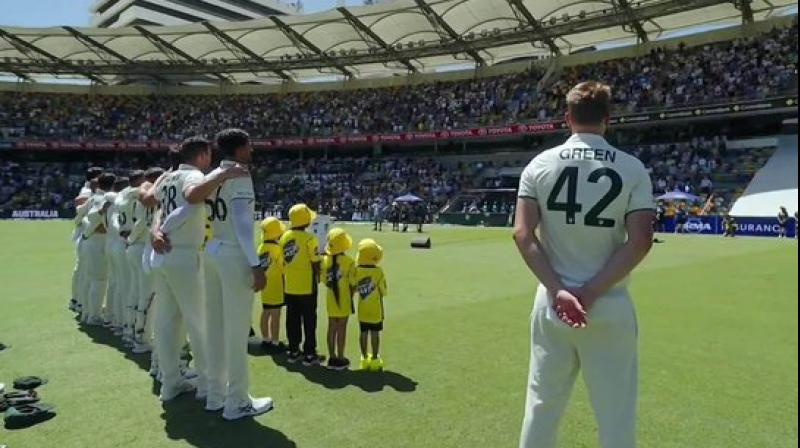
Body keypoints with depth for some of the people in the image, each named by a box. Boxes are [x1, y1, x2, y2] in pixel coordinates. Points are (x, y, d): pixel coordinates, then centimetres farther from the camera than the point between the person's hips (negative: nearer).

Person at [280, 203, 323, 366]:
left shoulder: (285, 237, 1)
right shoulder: (309, 239, -15)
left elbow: (283, 262, 7)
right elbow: (315, 263, -12)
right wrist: (318, 277, 6)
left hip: (290, 287, 5)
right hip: (306, 287, -5)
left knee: (293, 320, 15)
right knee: (309, 321, 6)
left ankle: (293, 352, 24)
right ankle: (309, 355, 12)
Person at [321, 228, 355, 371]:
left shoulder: (325, 260, -5)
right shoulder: (348, 261, -15)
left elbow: (324, 280, -1)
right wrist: (351, 295, 6)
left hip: (331, 299, 4)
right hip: (344, 299, -3)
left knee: (332, 328, 12)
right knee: (342, 328, 5)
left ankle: (332, 358, 20)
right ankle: (340, 359, 13)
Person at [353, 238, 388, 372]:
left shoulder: (357, 270, -9)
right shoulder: (378, 271, -16)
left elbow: (352, 288, -3)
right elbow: (383, 292, -9)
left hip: (362, 310, 3)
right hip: (375, 309, -3)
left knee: (364, 333, 11)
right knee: (375, 333, 6)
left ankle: (364, 359, 20)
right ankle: (374, 359, 12)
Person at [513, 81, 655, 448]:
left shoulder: (540, 165, 0)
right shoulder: (632, 168, -2)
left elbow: (523, 235, -8)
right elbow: (640, 241, -10)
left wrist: (558, 290, -11)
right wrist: (590, 292, -11)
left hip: (551, 305, 2)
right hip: (610, 307, -1)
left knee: (542, 404, 14)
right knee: (616, 412, 11)